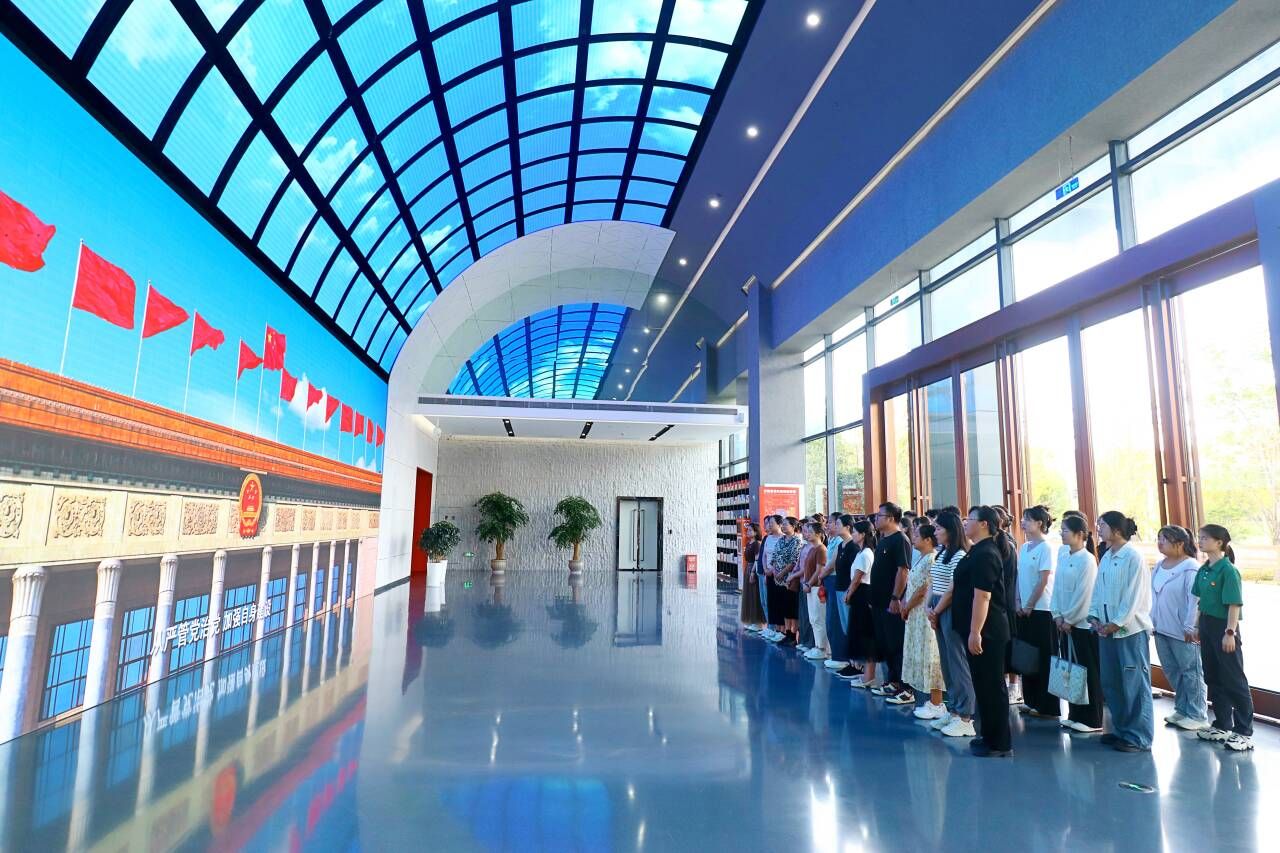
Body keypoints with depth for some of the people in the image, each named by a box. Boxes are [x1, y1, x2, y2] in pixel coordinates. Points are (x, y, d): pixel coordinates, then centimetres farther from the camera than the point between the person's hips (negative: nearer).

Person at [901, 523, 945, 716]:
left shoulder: (932, 559, -17)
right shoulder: (920, 558, 13)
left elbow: (923, 589, -19)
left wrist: (907, 608, -8)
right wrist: (905, 605, 4)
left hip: (927, 615, -10)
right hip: (917, 615, 10)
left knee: (930, 656, -3)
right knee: (921, 655, 14)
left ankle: (936, 705, 5)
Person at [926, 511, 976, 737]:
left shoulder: (959, 556, -14)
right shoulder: (941, 553, 14)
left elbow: (952, 590, -15)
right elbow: (932, 583, 14)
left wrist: (936, 612, -6)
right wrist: (929, 608, 3)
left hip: (951, 611, -9)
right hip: (938, 611, 9)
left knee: (958, 663, -3)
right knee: (946, 663, 14)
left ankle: (965, 717, 4)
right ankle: (954, 709, 24)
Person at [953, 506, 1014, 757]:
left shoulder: (984, 555, -19)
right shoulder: (979, 550, 12)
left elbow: (982, 596, -24)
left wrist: (975, 632, -24)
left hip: (984, 631, -10)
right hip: (983, 629, 10)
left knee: (990, 685, 0)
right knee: (985, 683, 17)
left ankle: (999, 743, 10)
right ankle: (990, 735, 27)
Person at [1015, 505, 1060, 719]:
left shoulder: (1046, 548, -12)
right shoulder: (1024, 547, 9)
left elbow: (1043, 581, -14)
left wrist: (1030, 605, -11)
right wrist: (1018, 602, 2)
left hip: (1041, 609, -7)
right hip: (1024, 609, 7)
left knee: (1045, 658, 1)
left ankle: (1048, 707, 10)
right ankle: (1032, 701, 23)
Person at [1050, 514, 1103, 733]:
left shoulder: (1087, 560, -15)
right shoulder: (1063, 554, 6)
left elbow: (1083, 594, -16)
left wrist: (1069, 619, -11)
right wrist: (1058, 615, 2)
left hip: (1083, 623, -7)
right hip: (1065, 622, 7)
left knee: (1088, 673, 3)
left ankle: (1092, 721, 13)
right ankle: (1075, 715, 25)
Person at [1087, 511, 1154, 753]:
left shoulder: (1133, 557, -12)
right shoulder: (1105, 558, 10)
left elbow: (1133, 597, -15)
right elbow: (1097, 590, 12)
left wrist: (1116, 624, -14)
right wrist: (1095, 617, 2)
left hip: (1130, 630, -7)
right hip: (1107, 629, 8)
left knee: (1135, 685, 1)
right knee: (1111, 683, 13)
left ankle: (1139, 738, 10)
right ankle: (1121, 729, 25)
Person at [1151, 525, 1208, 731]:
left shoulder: (1190, 568, -15)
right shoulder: (1159, 565, 9)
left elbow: (1195, 600, -18)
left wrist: (1190, 627, -19)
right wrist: (1151, 621, 13)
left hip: (1182, 631, -8)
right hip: (1161, 629, 8)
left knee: (1190, 672, 4)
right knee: (1172, 671, 16)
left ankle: (1197, 715, 14)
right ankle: (1182, 709, 28)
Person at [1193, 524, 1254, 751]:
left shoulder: (1228, 570, -16)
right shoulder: (1203, 570, 6)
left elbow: (1235, 604, -17)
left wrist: (1230, 632, -19)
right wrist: (1198, 627, 14)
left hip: (1224, 627, -8)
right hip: (1207, 626, 8)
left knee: (1234, 680, 1)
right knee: (1213, 678, 14)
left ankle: (1244, 732, 11)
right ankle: (1222, 726, 26)